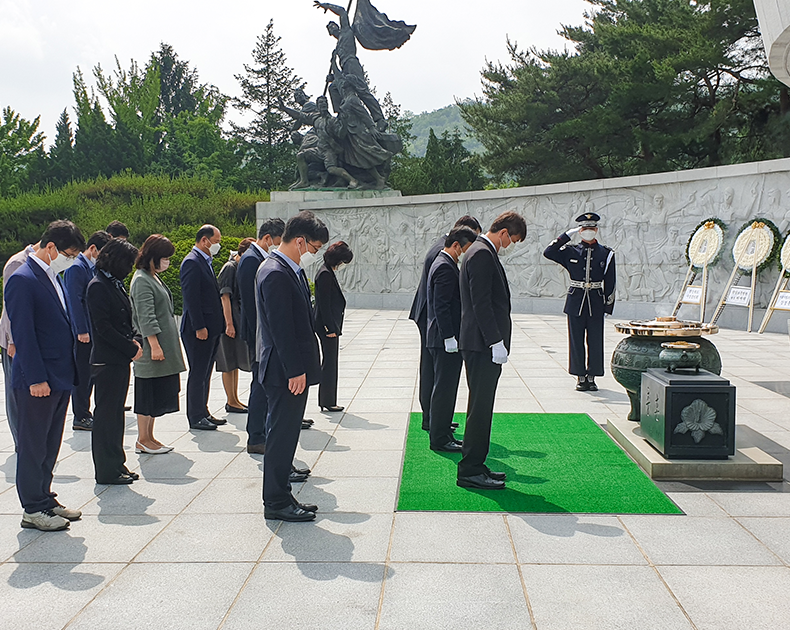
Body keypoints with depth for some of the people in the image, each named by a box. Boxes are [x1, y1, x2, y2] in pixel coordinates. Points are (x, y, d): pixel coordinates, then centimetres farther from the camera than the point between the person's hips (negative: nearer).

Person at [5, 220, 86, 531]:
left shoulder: (53, 277, 13)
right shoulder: (22, 280, -15)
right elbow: (23, 333, -18)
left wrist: (69, 372, 15)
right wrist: (36, 378, -20)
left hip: (60, 378, 9)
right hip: (37, 381, -9)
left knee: (50, 446, 17)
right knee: (33, 445, 3)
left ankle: (44, 499, 28)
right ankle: (33, 510, 13)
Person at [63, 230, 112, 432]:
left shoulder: (92, 268, 15)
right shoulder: (76, 268, -14)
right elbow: (74, 300, -19)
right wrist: (82, 331, -20)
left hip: (91, 330, 9)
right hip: (82, 332, -9)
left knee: (89, 374, 14)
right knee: (82, 375, -3)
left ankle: (84, 413, 22)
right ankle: (80, 418, 4)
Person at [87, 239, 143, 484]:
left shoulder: (115, 284, 14)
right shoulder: (98, 287, -14)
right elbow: (103, 327, -18)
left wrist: (135, 340, 1)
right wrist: (131, 348, -15)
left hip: (120, 359, 9)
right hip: (107, 361, -9)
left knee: (116, 414, 14)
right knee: (106, 415, -1)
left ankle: (116, 465, 23)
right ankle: (106, 472, 7)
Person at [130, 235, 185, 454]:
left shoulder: (154, 278, 16)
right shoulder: (142, 280, -14)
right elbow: (146, 317, -19)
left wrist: (170, 346, 21)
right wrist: (154, 345, -22)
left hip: (165, 346, 10)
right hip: (150, 348, -10)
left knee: (157, 394, 12)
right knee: (148, 393, -2)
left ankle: (149, 437, 19)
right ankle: (142, 440, 7)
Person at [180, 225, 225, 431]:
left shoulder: (205, 262, 16)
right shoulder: (192, 262, -14)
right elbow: (190, 297, -19)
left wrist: (218, 325, 17)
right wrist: (199, 327, -21)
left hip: (211, 328, 10)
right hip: (199, 329, -10)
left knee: (205, 373, 15)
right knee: (198, 374, -2)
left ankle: (203, 412, 23)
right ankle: (196, 417, 5)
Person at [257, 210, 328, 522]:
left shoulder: (292, 271, 13)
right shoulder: (276, 274, -18)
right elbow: (281, 328, -21)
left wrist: (301, 368, 15)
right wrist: (295, 371, -20)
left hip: (294, 369, 10)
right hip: (285, 371, -10)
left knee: (286, 434, 14)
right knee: (282, 435, 0)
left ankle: (281, 496, 23)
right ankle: (276, 502, 10)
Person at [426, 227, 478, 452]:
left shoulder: (444, 264, 17)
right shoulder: (445, 267, -16)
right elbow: (441, 306, -22)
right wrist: (449, 338, -22)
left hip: (447, 340, 11)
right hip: (446, 341, -11)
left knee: (446, 389, 15)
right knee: (444, 389, -4)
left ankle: (443, 433, 24)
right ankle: (439, 439, 3)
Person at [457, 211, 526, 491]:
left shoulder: (481, 252, 17)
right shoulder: (482, 254, -15)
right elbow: (481, 304, -21)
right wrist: (496, 342, -20)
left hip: (481, 344, 11)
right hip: (483, 345, -11)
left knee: (481, 407, 15)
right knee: (480, 408, -5)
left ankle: (474, 465, 23)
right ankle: (470, 471, 1)